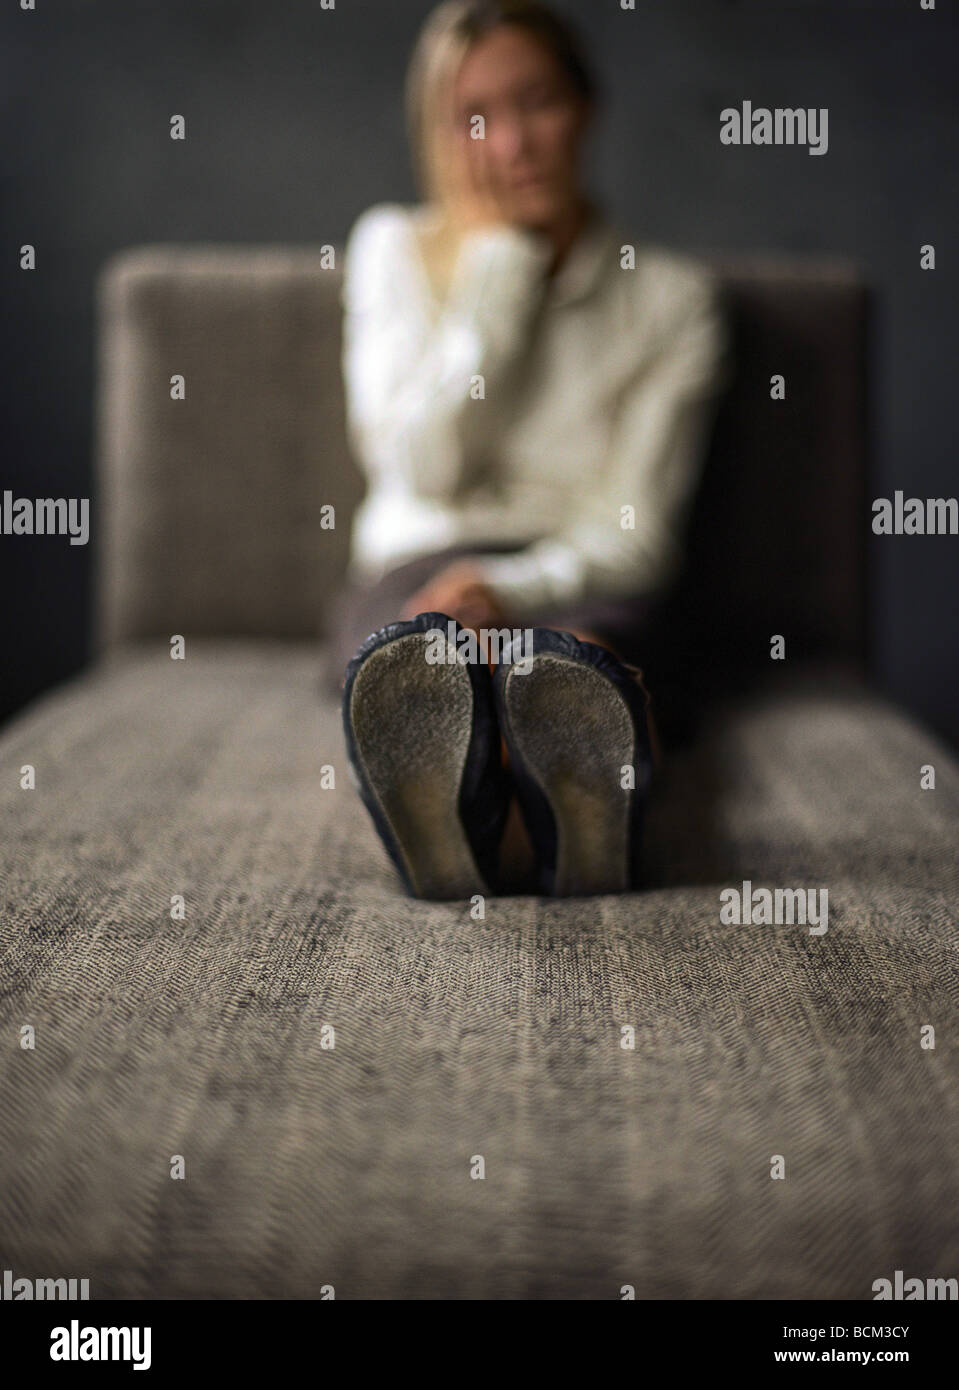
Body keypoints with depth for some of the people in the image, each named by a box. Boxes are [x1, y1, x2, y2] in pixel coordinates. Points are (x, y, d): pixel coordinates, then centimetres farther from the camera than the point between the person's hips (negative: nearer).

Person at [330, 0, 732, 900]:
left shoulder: (671, 296, 8)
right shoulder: (395, 247, 11)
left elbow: (637, 534, -1)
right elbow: (423, 463, -3)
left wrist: (507, 588, -21)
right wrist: (500, 262, -3)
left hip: (578, 585, 0)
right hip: (416, 572, 1)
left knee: (575, 652, -39)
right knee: (424, 653, -38)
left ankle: (582, 811, -74)